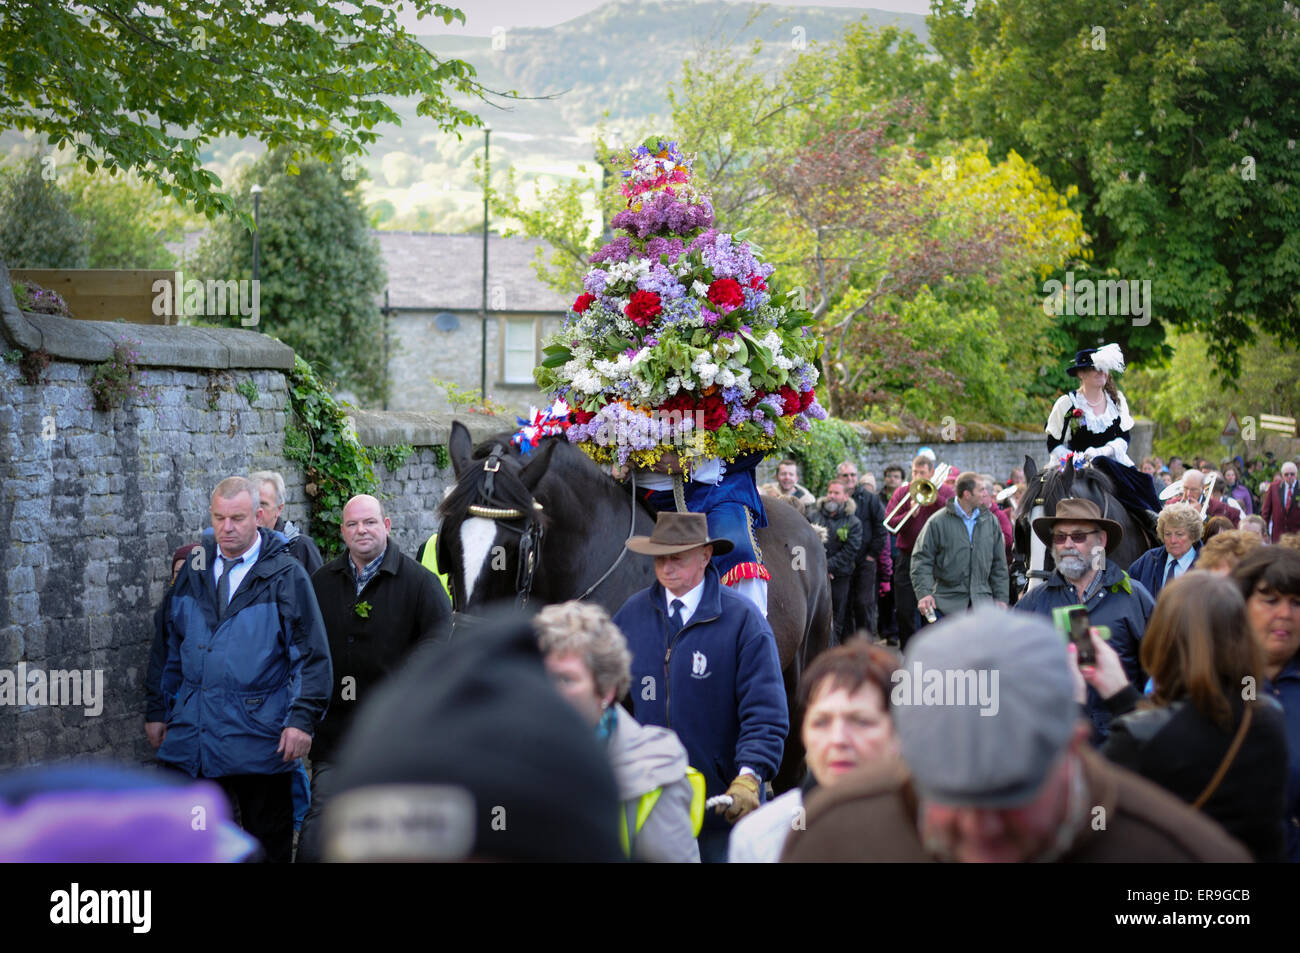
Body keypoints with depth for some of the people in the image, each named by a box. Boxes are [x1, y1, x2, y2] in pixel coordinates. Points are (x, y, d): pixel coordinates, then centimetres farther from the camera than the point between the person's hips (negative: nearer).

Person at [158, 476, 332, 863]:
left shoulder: (286, 576, -4)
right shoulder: (194, 571, 10)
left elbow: (313, 656, -6)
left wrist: (302, 719, -15)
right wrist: (170, 714, 16)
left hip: (259, 740, -4)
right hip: (191, 738, 4)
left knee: (269, 845, 6)